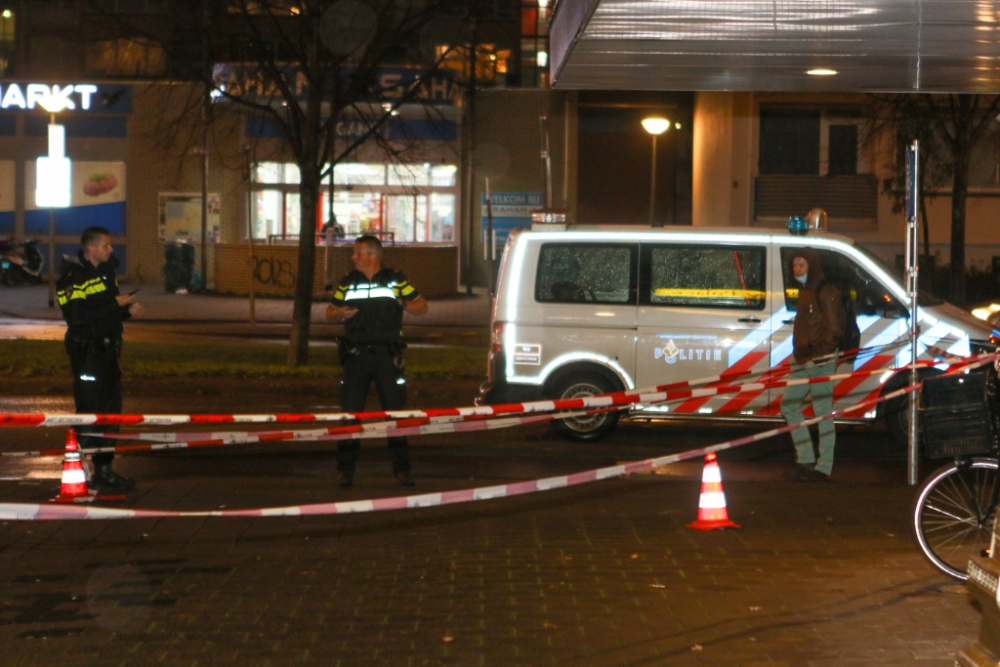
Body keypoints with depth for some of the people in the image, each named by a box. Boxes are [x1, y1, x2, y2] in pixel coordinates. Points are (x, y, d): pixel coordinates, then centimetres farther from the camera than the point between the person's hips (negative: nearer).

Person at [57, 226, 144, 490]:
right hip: (86, 352, -9)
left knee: (111, 412, 11)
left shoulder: (106, 271, 16)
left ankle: (104, 470, 19)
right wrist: (114, 303, -21)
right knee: (89, 412, -7)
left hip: (107, 350, 9)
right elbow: (76, 315, -24)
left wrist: (127, 310, 2)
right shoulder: (73, 276, -12)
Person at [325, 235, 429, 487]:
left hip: (387, 354, -2)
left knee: (395, 410, 0)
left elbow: (422, 306, 8)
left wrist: (406, 304, -13)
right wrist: (339, 313, -7)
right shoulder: (347, 282, 12)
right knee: (350, 411, 0)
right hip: (356, 354, 2)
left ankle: (402, 469, 7)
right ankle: (346, 469, 7)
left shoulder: (396, 280, 5)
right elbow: (330, 311, 16)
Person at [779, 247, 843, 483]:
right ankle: (806, 459, 18)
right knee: (789, 405, 12)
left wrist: (819, 352, -20)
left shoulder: (826, 293, -11)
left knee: (823, 412, -6)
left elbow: (833, 328, -15)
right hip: (803, 362, 10)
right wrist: (799, 353, 12)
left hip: (821, 361, -10)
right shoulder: (804, 292, 16)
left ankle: (823, 468, -2)